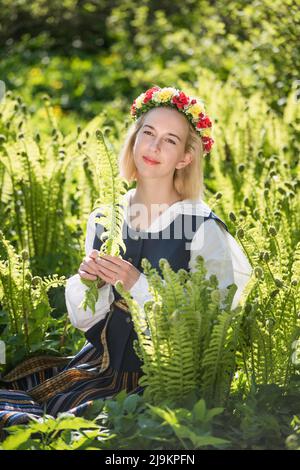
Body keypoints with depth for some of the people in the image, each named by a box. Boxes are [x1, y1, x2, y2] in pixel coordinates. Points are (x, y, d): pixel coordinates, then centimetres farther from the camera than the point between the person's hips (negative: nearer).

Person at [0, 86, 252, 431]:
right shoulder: (103, 220, 5)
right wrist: (87, 281, -9)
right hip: (100, 364, 4)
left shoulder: (202, 226, -10)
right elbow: (83, 319, 11)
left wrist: (139, 286, -22)